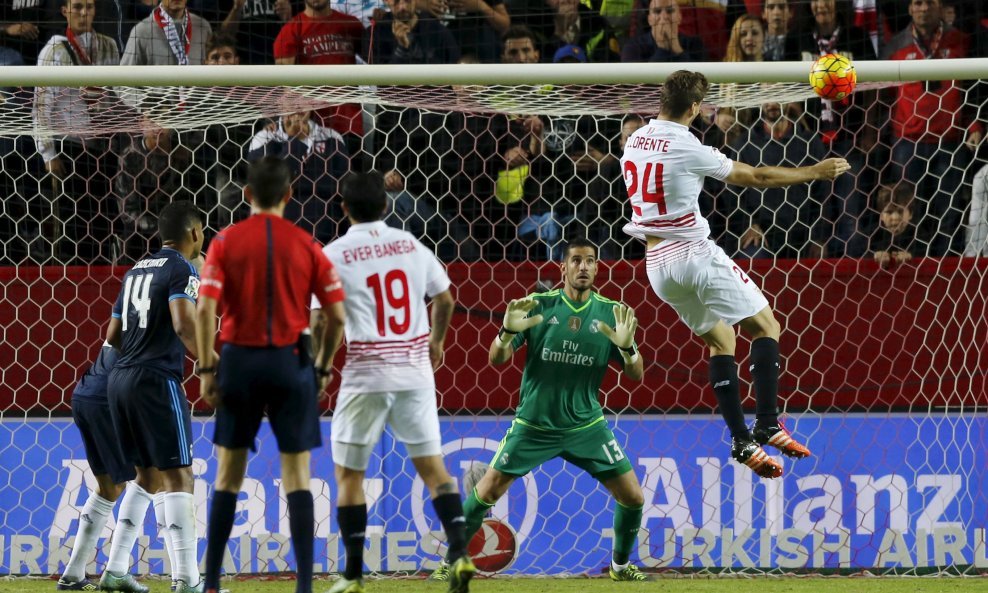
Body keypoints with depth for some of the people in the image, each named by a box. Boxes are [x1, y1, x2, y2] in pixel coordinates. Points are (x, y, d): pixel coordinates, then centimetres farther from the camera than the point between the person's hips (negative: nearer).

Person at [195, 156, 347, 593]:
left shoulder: (226, 242, 0)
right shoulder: (306, 245, 1)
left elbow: (205, 308, -9)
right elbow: (336, 315, 0)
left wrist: (206, 369, -3)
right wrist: (322, 367, 11)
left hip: (239, 360, 0)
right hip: (291, 361, 0)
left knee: (228, 475, 10)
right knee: (296, 476, 2)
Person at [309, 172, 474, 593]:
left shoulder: (335, 254, -5)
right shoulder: (410, 245, 7)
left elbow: (320, 322, -10)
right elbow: (444, 299, 14)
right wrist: (436, 340, 32)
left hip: (366, 374, -3)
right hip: (415, 369, 3)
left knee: (348, 472, 7)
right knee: (431, 464, 8)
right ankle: (460, 552, -7)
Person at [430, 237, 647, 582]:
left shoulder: (610, 313, -4)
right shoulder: (538, 305, -7)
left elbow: (636, 375, -5)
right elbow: (496, 359, -7)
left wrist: (626, 346, -26)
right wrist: (508, 331, -29)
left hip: (586, 426, 1)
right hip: (534, 424, -1)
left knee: (632, 495, -5)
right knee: (486, 492, -6)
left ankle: (621, 566, 19)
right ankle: (450, 562, 11)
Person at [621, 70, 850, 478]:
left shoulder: (635, 140, 5)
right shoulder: (687, 149, -16)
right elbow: (757, 177, -9)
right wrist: (816, 172, 1)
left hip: (656, 263, 8)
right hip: (694, 253, -8)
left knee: (720, 340, 17)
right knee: (765, 327, 1)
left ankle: (741, 441, 9)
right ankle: (767, 425, -12)